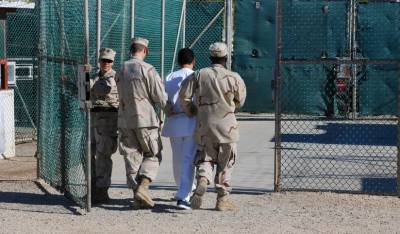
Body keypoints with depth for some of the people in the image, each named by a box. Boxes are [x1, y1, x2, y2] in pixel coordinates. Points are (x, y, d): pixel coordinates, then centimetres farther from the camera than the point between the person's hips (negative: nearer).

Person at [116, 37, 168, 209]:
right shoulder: (148, 70, -11)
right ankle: (143, 187, -13)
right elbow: (161, 100, -12)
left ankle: (138, 196, 6)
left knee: (132, 159, 8)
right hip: (145, 120, -5)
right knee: (152, 156, 7)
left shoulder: (120, 71, 7)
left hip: (125, 121, 5)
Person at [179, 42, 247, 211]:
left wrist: (191, 112, 13)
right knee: (225, 164, 10)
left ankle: (202, 180, -16)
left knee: (204, 159, 14)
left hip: (204, 125, 2)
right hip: (226, 126, -2)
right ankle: (222, 199, 12)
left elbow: (184, 96, -4)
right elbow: (240, 102, 6)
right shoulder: (234, 78, -6)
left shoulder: (198, 75, -1)